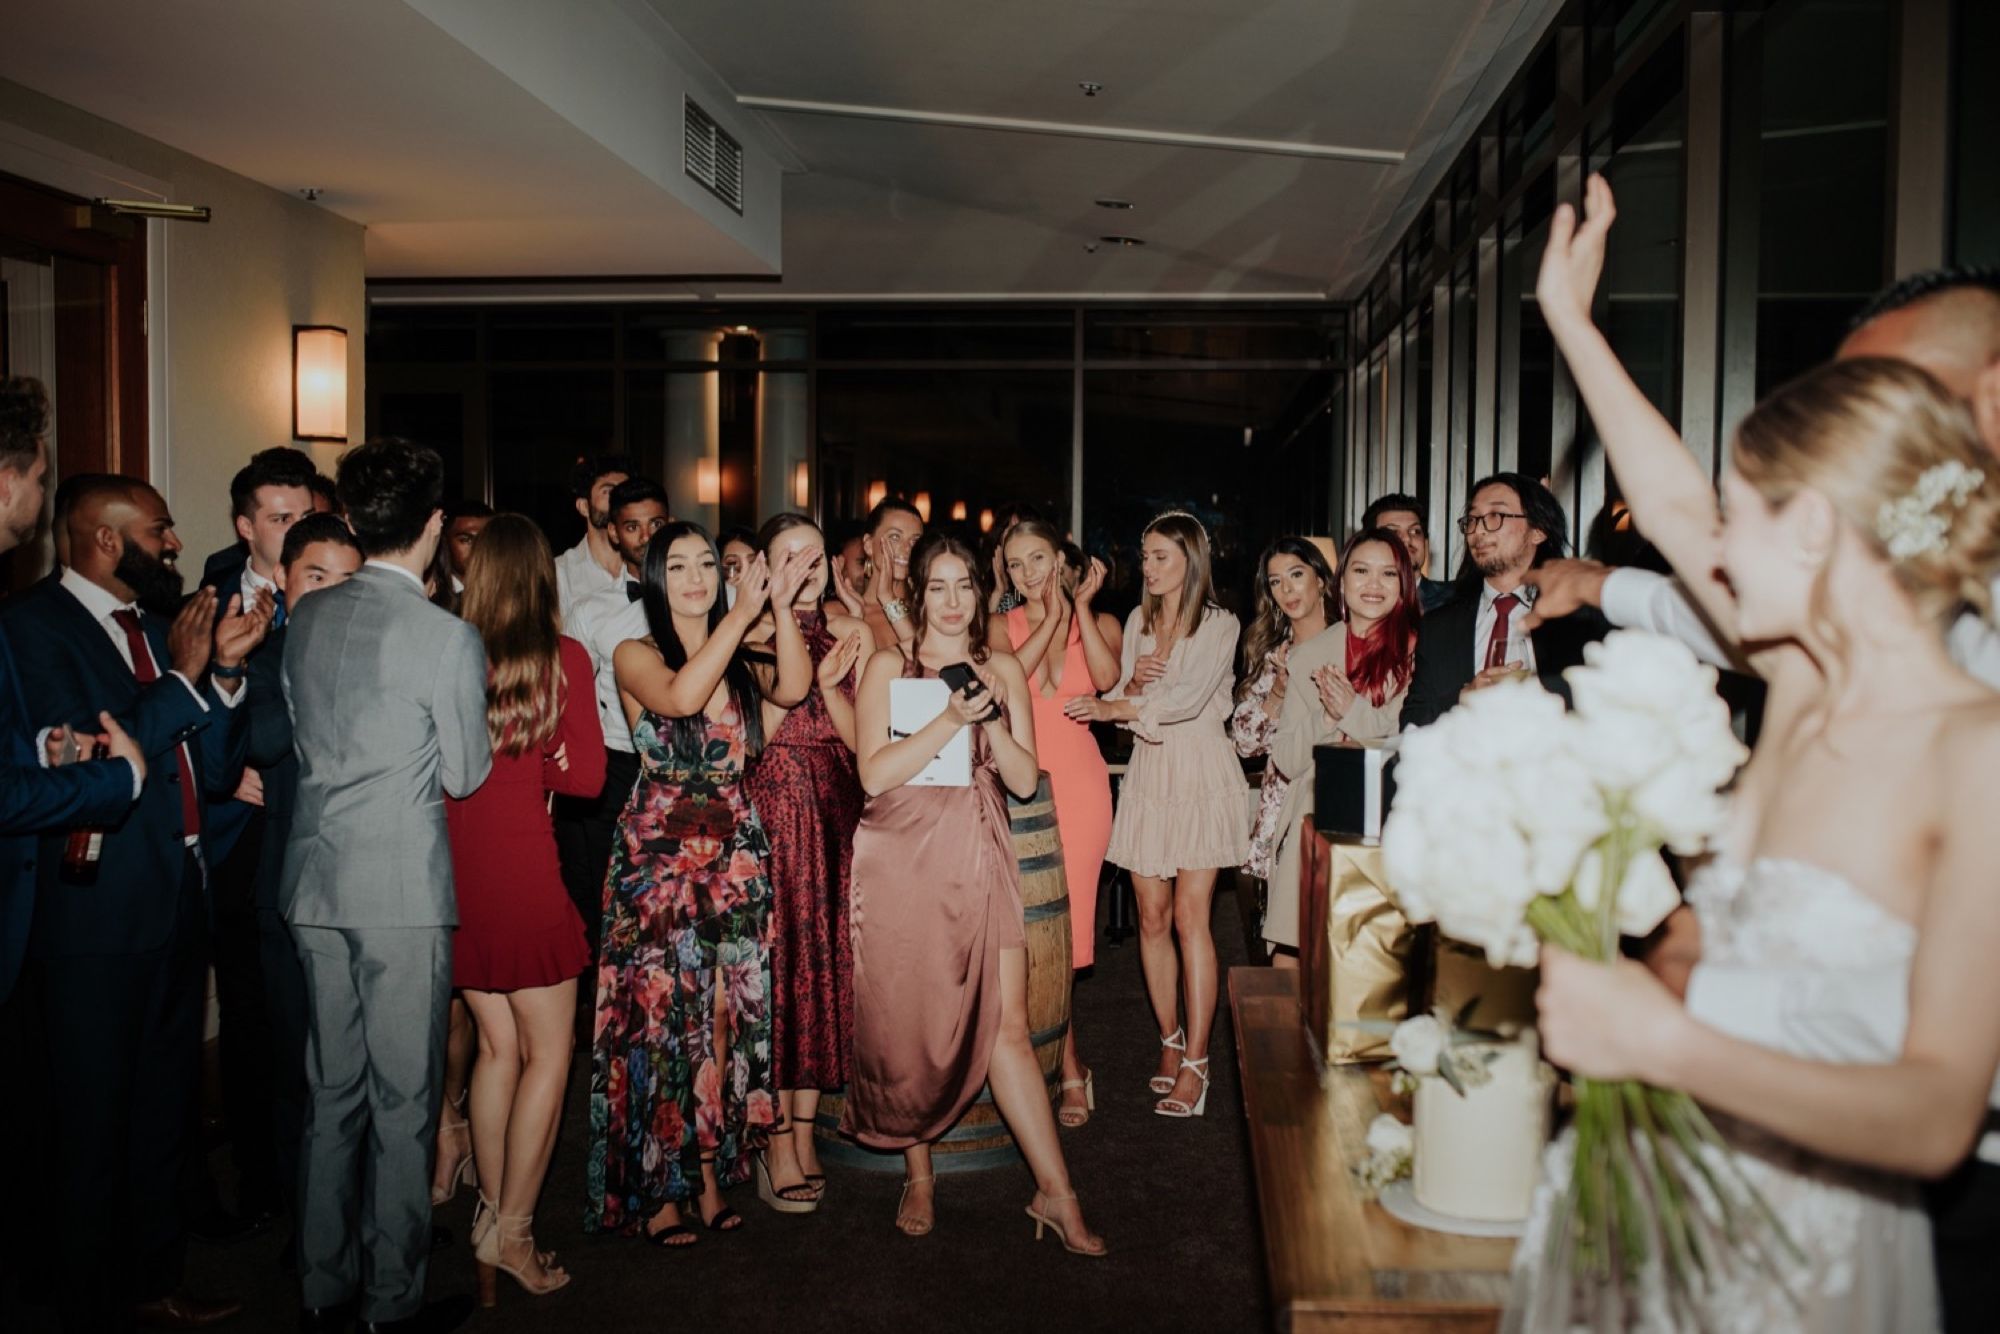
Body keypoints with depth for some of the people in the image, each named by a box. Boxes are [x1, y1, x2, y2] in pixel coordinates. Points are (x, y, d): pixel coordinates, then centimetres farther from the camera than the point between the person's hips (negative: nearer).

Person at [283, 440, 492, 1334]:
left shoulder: (307, 619, 4)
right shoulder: (448, 639, -14)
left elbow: (303, 735, 15)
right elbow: (465, 775, -6)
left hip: (317, 880, 6)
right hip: (402, 889, -6)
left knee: (332, 1091, 17)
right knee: (402, 1099, 6)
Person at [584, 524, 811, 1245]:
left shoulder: (741, 663, 11)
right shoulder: (635, 657, -1)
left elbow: (792, 690, -9)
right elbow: (680, 697, -23)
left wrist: (780, 606, -16)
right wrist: (741, 614, -20)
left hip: (734, 855, 4)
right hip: (659, 855, -4)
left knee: (723, 1016, 7)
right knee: (658, 1019, 1)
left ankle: (712, 1178, 19)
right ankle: (654, 1192, 13)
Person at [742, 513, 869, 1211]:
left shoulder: (850, 633, 8)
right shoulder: (749, 636, 0)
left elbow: (859, 736, 3)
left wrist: (829, 682, -13)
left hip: (835, 812, 3)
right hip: (770, 808, -3)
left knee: (825, 962, 6)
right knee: (775, 965, -3)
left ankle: (805, 1129, 17)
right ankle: (778, 1140, 6)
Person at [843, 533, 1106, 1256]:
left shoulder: (1004, 669, 11)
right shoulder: (888, 667, 3)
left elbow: (1025, 779, 5)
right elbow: (875, 773, -9)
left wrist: (991, 718, -11)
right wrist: (952, 718, -15)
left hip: (979, 856, 1)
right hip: (902, 858, -1)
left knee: (1007, 1021, -4)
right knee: (908, 1019, 6)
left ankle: (1056, 1193, 3)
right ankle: (918, 1175, 25)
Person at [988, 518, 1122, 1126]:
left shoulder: (1100, 623, 9)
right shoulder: (1003, 625, 11)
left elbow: (1107, 677, -12)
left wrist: (1081, 608, -8)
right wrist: (1052, 619, -7)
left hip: (1079, 779, -1)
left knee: (1063, 917, -2)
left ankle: (1058, 1060, 12)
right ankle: (1069, 1068, 10)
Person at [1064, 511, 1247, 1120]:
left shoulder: (1219, 625, -5)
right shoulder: (1137, 621, 12)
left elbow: (1189, 697, -18)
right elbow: (1125, 700, 12)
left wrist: (1113, 707, -25)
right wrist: (1130, 684, -10)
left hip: (1201, 772, -4)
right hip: (1149, 772, 5)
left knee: (1190, 915, -8)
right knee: (1152, 917, 4)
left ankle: (1195, 1062, -3)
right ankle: (1170, 1038, 20)